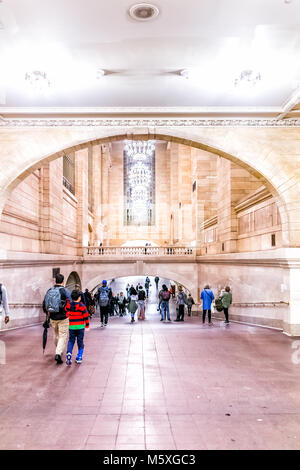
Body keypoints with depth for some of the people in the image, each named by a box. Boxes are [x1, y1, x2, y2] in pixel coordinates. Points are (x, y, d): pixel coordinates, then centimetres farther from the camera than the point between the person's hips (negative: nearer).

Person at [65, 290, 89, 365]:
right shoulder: (82, 306, -11)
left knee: (71, 341, 11)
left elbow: (66, 312, 16)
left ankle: (69, 354, -11)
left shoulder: (68, 305, -2)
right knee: (80, 342, 10)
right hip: (80, 327, -2)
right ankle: (79, 358, 10)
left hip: (71, 327, 2)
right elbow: (86, 316, -7)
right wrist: (87, 325, 5)